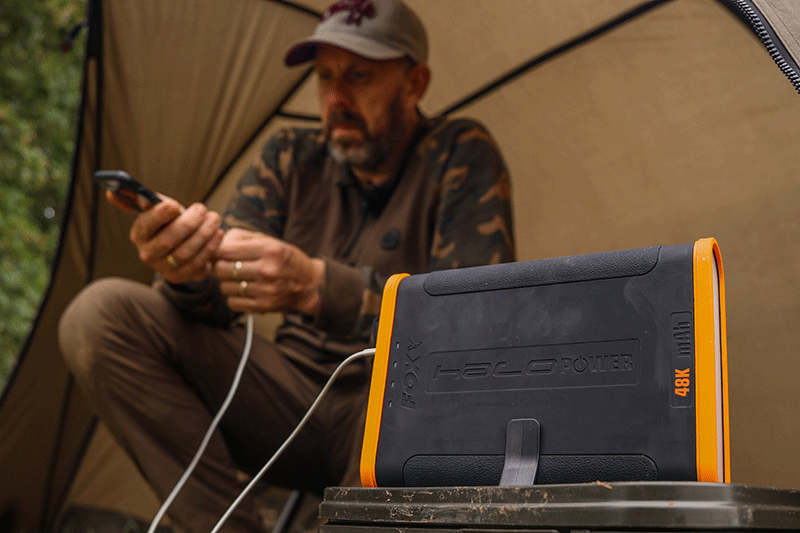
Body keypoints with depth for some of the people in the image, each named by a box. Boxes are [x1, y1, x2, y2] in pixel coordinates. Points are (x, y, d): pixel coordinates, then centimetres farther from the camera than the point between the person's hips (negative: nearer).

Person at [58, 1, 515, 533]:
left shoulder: (462, 155, -7)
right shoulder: (290, 158, 6)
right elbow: (218, 304, -1)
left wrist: (315, 285, -33)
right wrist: (186, 276, -28)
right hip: (291, 400, 5)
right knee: (100, 313, -12)